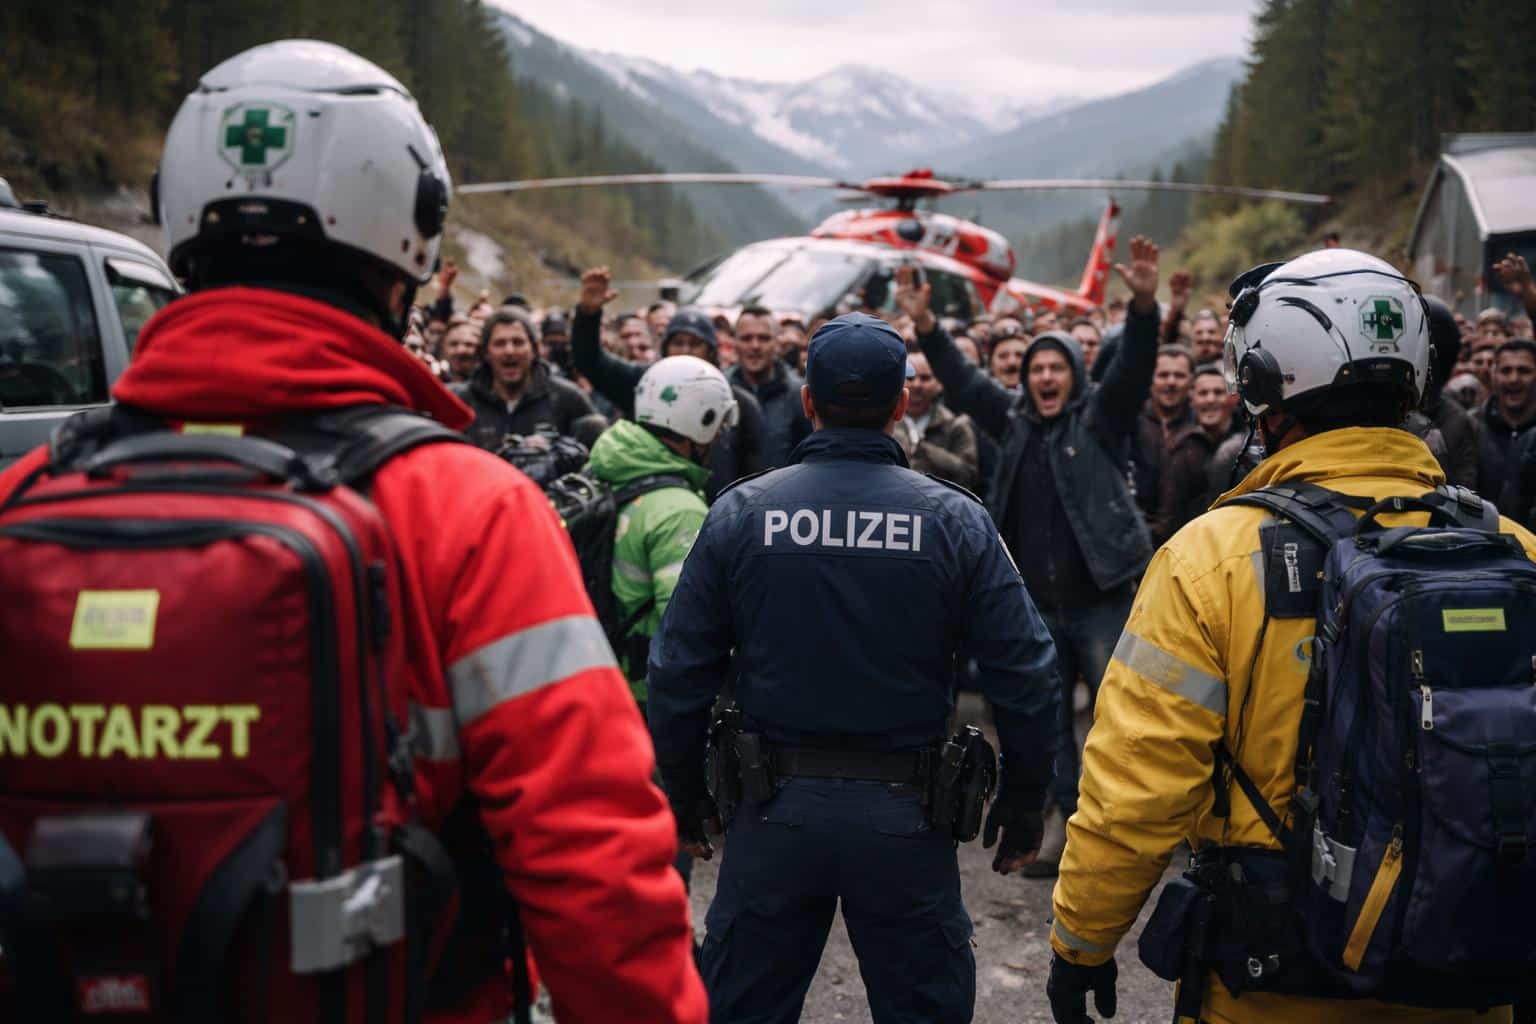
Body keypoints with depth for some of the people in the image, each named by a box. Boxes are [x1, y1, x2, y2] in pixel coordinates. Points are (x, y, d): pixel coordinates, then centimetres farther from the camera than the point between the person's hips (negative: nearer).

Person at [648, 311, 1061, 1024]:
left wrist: (684, 798, 11)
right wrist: (1024, 805, 6)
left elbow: (678, 674, -1)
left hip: (776, 809, 1)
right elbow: (1025, 677, -6)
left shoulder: (739, 513, -4)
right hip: (905, 817, -1)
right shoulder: (955, 520, -6)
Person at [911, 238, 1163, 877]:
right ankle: (1067, 816, 22)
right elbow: (962, 381, 14)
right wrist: (926, 326, 6)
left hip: (1101, 595, -5)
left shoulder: (1100, 416, -1)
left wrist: (1144, 305, -31)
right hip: (1039, 602, 5)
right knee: (1048, 715, 11)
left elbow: (1134, 366, -15)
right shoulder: (1014, 419, 11)